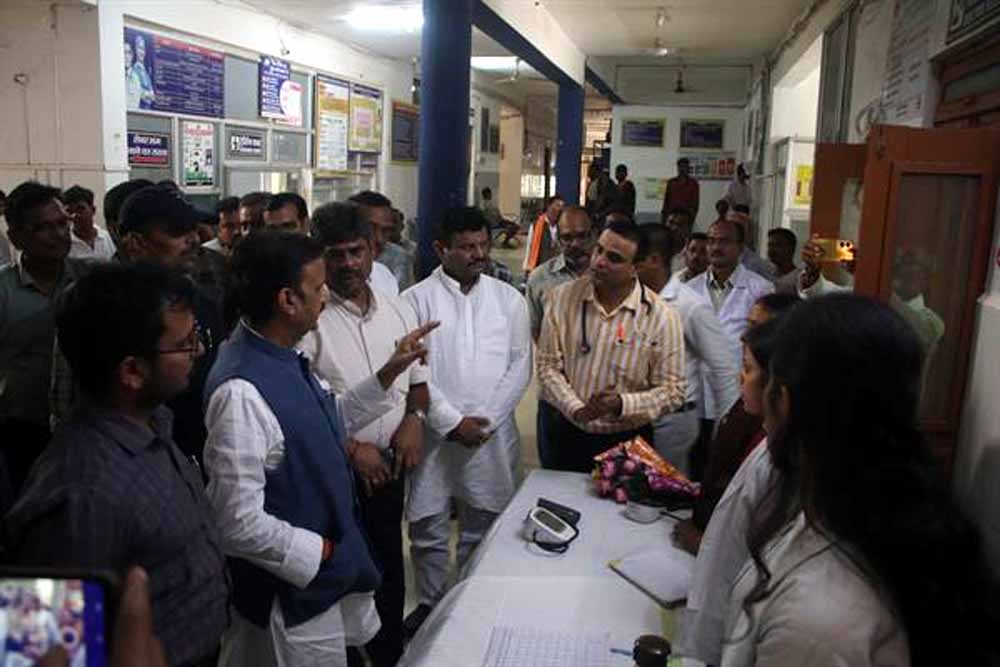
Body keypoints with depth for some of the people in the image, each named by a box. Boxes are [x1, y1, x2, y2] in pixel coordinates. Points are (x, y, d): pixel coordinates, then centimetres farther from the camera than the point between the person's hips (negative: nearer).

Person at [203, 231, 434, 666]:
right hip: (294, 593, -8)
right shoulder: (241, 392, -31)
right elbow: (240, 524, -29)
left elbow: (328, 424, 12)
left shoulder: (284, 358, -4)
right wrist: (323, 550, -16)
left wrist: (387, 375, 2)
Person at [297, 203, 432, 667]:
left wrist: (414, 417, -6)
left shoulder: (399, 311, 3)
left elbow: (418, 380, 13)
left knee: (390, 570, 20)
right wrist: (350, 447, -17)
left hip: (389, 467, 5)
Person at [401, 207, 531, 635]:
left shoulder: (509, 299, 5)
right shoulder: (416, 299, -2)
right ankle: (429, 603, 31)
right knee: (427, 528, 9)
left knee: (482, 527, 12)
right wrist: (453, 422, -12)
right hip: (434, 435, -1)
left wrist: (483, 421, -7)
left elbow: (519, 366, 3)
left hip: (492, 435, 2)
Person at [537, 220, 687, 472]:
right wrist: (574, 408, -18)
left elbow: (673, 392, -9)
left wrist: (622, 404, -24)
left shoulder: (662, 317, -13)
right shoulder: (562, 297, -5)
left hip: (629, 442, -2)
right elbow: (548, 365, -3)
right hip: (568, 436, 2)